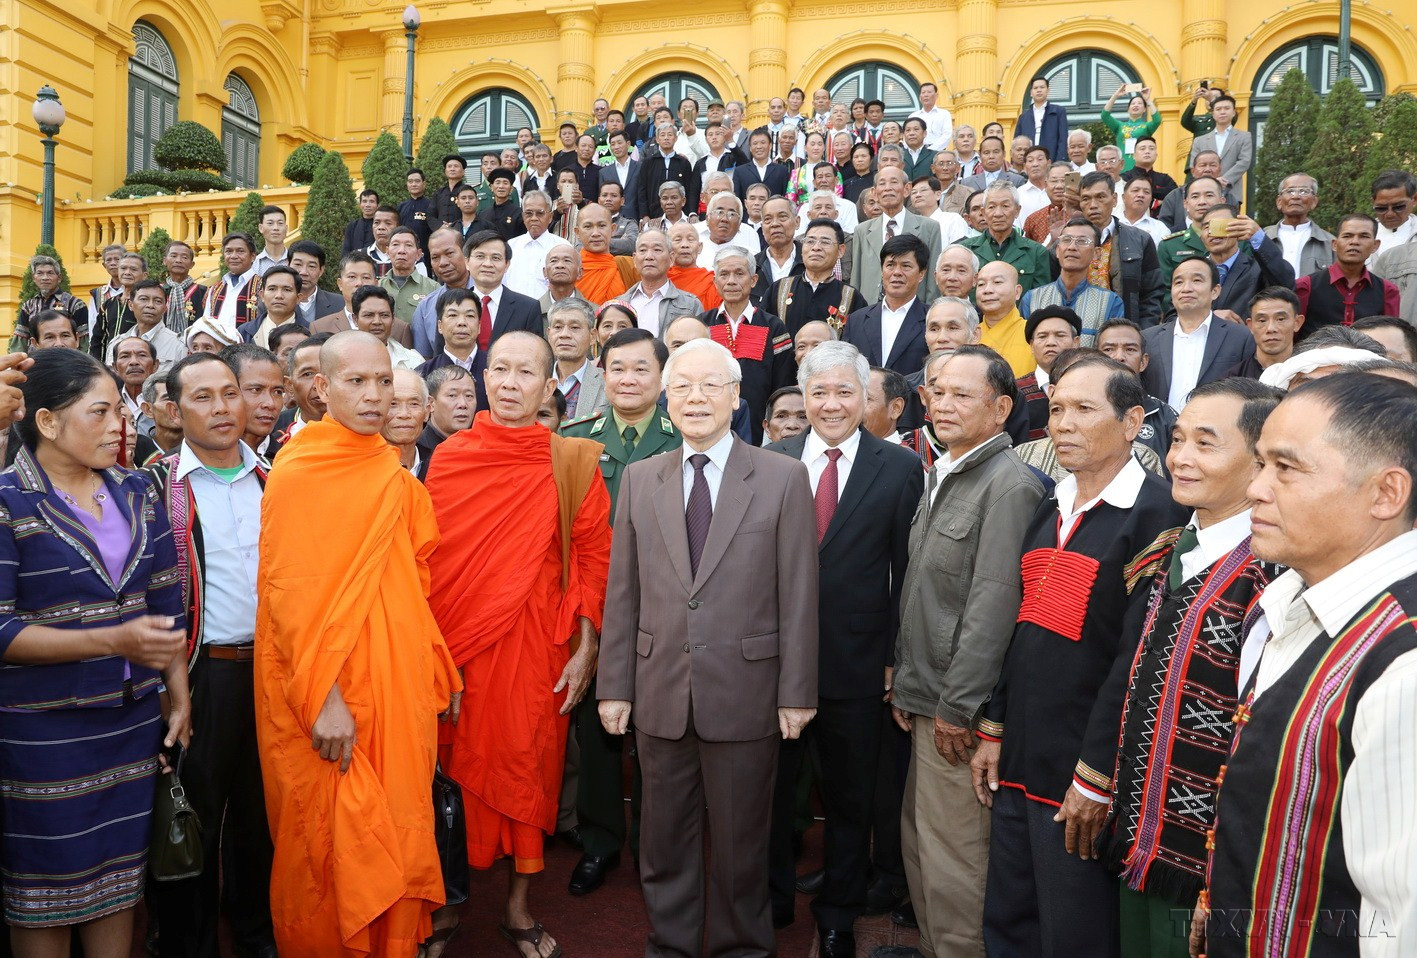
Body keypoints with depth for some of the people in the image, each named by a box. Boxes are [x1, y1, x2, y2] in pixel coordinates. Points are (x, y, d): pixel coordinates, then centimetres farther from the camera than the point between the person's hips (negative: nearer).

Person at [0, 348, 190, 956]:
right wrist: (112, 640, -25)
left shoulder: (136, 493, 6)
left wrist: (178, 697, 6)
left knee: (120, 879, 14)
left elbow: (166, 604, 9)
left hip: (134, 720, 4)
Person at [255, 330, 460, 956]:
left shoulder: (394, 475, 9)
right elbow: (289, 593, -13)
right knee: (328, 841, 8)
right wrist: (324, 697, -18)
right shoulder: (297, 471, -9)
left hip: (396, 684, 5)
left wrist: (438, 671, 11)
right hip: (322, 689, -5)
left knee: (398, 829, 11)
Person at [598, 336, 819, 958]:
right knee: (664, 837, 16)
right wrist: (615, 686, 3)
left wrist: (797, 691, -7)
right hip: (660, 694, 3)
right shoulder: (639, 480, 5)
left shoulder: (783, 478, -4)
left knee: (740, 839, 13)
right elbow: (622, 593, 5)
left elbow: (798, 594, -5)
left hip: (745, 693, -2)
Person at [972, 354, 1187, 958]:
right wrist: (993, 730, 13)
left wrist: (1096, 776, -18)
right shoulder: (1052, 509, 11)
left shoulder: (1158, 515, -15)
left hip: (1082, 780, -7)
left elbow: (1140, 657, -19)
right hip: (1018, 762, 8)